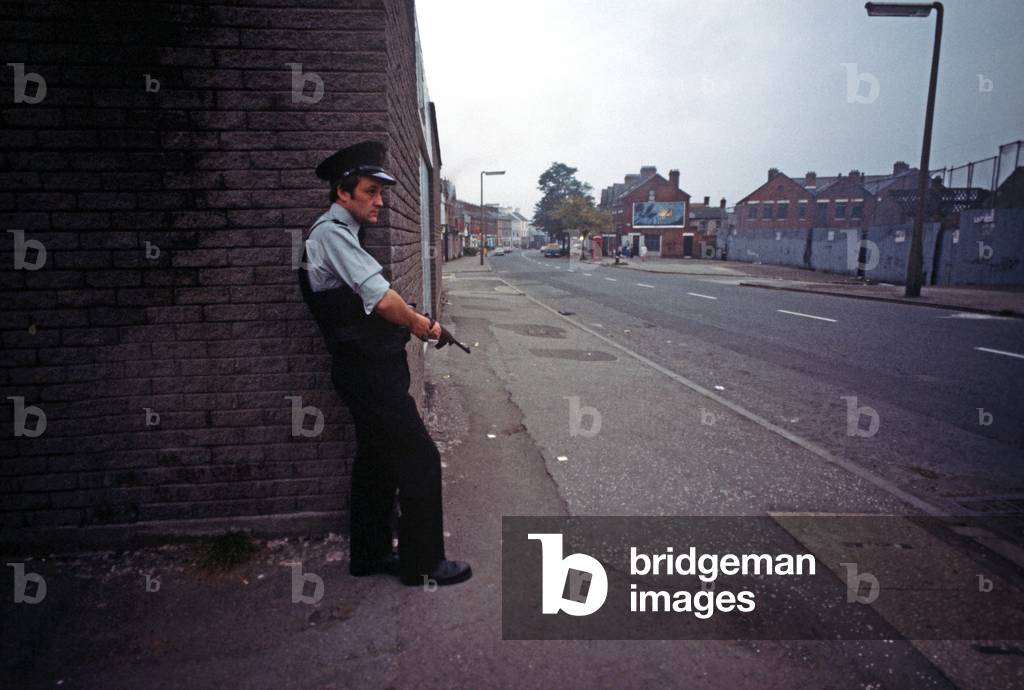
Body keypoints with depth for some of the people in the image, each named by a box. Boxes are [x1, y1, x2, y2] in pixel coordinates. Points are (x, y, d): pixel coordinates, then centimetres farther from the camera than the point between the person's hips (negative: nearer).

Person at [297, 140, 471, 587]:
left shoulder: (342, 233, 17)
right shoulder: (331, 232, -15)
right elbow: (383, 299, -23)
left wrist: (413, 323, 9)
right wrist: (421, 323, -7)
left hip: (367, 369, 10)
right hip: (369, 371, -10)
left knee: (377, 460, 17)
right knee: (420, 459, -4)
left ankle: (369, 555, 31)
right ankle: (422, 564, 10)